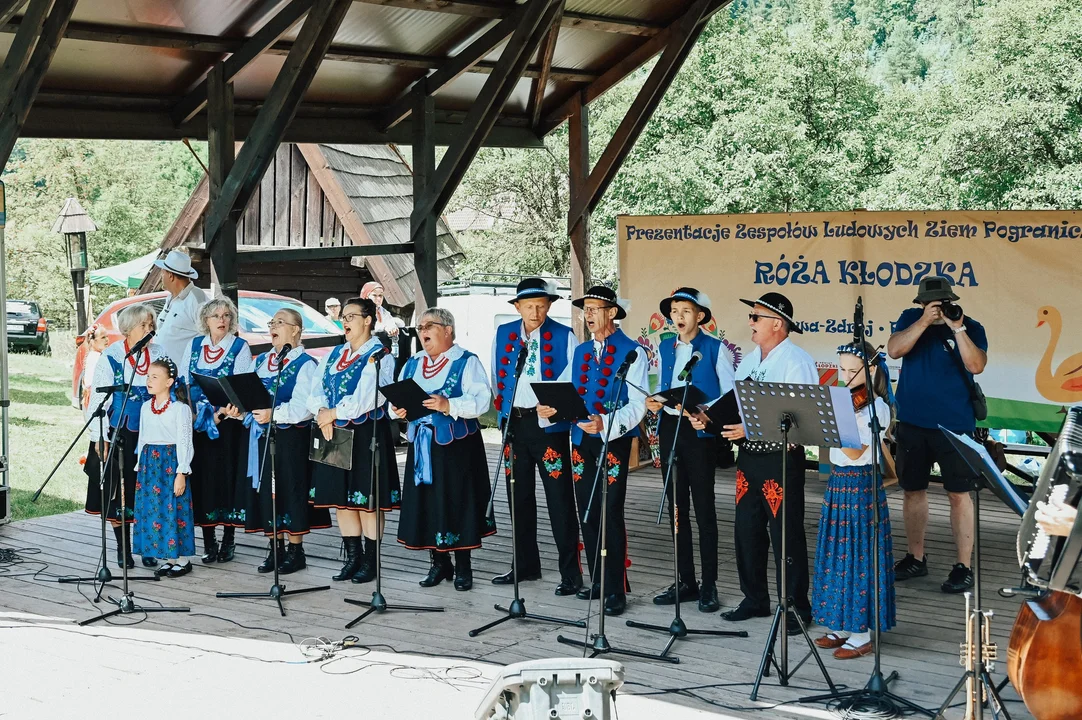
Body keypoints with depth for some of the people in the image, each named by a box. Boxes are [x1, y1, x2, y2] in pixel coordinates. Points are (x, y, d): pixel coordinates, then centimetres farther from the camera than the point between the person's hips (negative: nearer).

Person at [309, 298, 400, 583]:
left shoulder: (378, 355, -7)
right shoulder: (335, 354, 15)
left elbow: (366, 398, -20)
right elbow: (316, 390, 7)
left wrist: (333, 414, -16)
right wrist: (322, 413, -13)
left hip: (367, 435, -7)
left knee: (366, 498, -3)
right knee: (340, 496, 9)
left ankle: (370, 561, 7)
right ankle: (353, 557, 20)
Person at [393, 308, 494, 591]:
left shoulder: (467, 362, -3)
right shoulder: (412, 364, 16)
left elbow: (481, 400, -14)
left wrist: (449, 405, -27)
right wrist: (398, 409, -8)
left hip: (456, 445, -5)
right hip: (421, 445, 6)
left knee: (458, 502, -3)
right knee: (426, 503, 6)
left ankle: (463, 567, 7)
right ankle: (439, 564, 18)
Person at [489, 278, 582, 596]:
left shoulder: (564, 336, -5)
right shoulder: (503, 334, 7)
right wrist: (503, 408, 9)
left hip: (549, 424, -4)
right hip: (514, 423, 5)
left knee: (559, 499, -4)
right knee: (519, 497, 12)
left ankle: (571, 573, 1)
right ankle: (525, 565, 24)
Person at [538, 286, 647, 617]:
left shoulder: (632, 352, -5)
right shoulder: (580, 351, 16)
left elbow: (637, 404, -13)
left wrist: (606, 423, -28)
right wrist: (548, 407, -8)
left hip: (614, 441, -6)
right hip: (581, 441, 6)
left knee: (611, 514, -7)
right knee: (587, 513, 9)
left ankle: (616, 589, 1)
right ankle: (598, 581, 20)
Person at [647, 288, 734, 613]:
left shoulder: (715, 349, -4)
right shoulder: (665, 348, 12)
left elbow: (730, 395, -6)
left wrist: (708, 416, -21)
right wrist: (654, 401, -2)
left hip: (699, 431, -6)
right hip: (669, 428, 6)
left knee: (704, 507, -1)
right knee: (676, 506, 8)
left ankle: (708, 586, 5)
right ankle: (685, 581, 17)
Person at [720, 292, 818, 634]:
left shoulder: (797, 362, -12)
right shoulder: (748, 360, 14)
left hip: (781, 456, -8)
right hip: (749, 455, 8)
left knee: (786, 535, -2)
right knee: (747, 529, 13)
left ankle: (796, 608, 9)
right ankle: (754, 599, 26)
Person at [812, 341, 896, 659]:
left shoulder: (875, 407, -13)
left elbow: (855, 452, -22)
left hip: (862, 486, -8)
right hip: (837, 482, 8)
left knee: (859, 556, -3)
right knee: (836, 554, 12)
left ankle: (862, 635, 4)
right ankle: (841, 625, 22)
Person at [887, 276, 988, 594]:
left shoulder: (971, 327, -4)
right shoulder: (910, 319, 4)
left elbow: (976, 366, -18)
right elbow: (894, 350, -13)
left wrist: (957, 329, -24)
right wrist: (924, 321, -20)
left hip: (954, 424, -3)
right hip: (912, 422, 3)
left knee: (959, 493, -3)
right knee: (912, 490, 12)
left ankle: (963, 566, 1)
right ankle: (916, 558, 26)